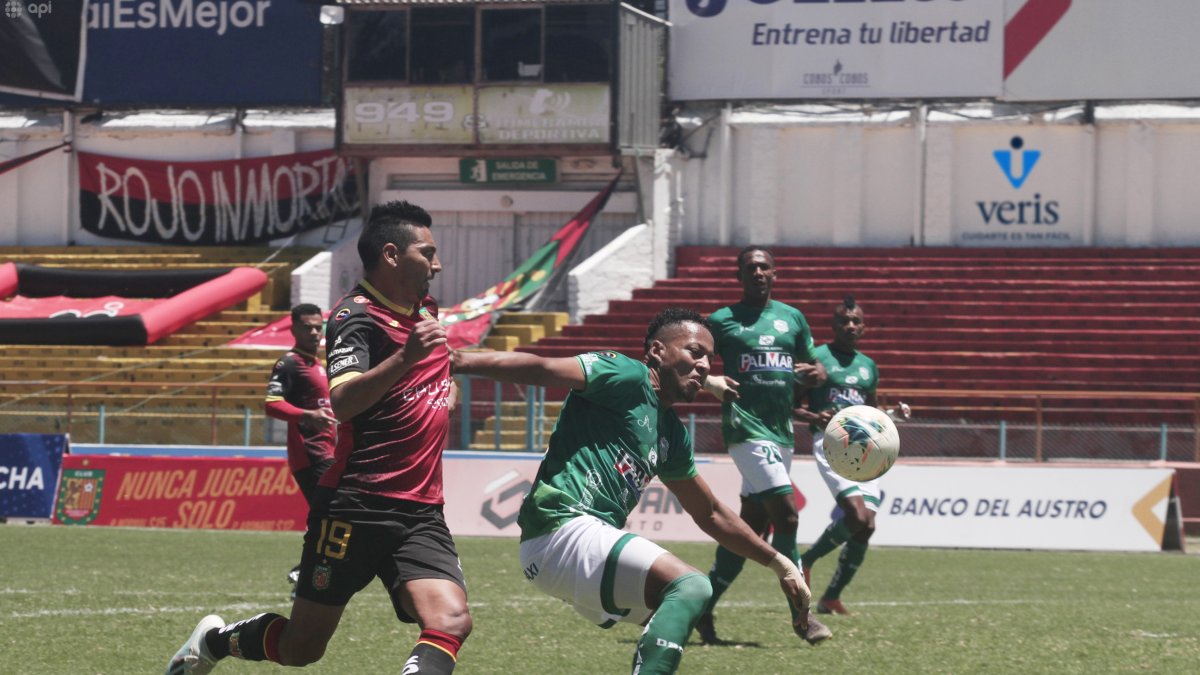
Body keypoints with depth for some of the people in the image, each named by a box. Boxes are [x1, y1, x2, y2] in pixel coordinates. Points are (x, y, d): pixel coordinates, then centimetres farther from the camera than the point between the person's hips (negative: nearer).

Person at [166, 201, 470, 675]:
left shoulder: (425, 312, 14)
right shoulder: (356, 316, -11)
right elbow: (342, 402, -32)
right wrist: (406, 357, -42)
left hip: (421, 513, 6)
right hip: (356, 507, -6)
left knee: (451, 620, -21)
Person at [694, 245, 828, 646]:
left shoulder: (792, 318, 15)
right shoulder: (723, 320, 1)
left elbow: (812, 369, 22)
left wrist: (817, 374, -2)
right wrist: (710, 383, -16)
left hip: (781, 432, 6)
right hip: (747, 428, -6)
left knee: (752, 524, 8)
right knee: (786, 513, -17)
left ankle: (704, 610, 18)